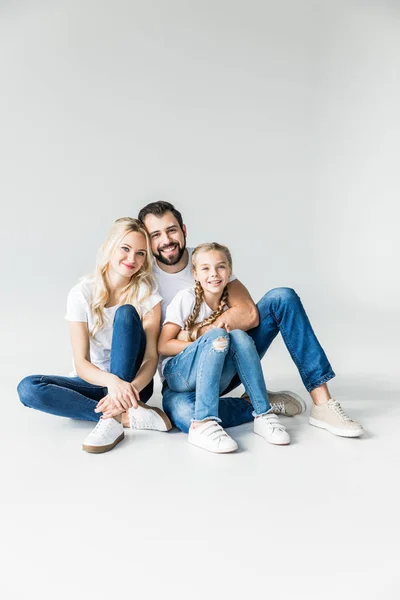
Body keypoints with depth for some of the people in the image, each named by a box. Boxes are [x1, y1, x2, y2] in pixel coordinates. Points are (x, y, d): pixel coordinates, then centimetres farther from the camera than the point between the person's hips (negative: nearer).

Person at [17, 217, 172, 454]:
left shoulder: (147, 294, -10)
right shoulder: (82, 293, -10)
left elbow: (152, 357, -15)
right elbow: (81, 363, -15)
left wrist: (131, 387, -37)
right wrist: (112, 381, -37)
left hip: (133, 381, -1)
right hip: (96, 381, 2)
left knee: (126, 313, -26)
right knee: (28, 388, -26)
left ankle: (114, 417, -32)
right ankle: (128, 415, -30)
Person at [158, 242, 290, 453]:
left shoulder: (230, 301, 5)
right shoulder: (187, 298, -8)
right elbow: (163, 346, -11)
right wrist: (208, 343, -20)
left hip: (213, 380, 4)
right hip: (179, 375, -3)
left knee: (239, 335, -23)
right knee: (216, 335, -30)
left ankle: (263, 415, -22)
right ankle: (202, 425, -38)